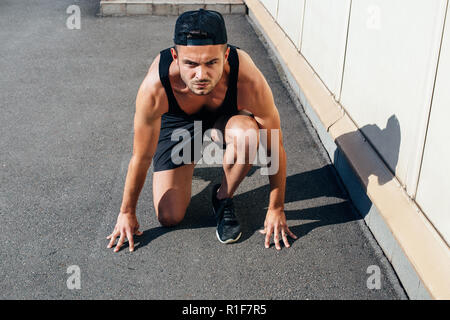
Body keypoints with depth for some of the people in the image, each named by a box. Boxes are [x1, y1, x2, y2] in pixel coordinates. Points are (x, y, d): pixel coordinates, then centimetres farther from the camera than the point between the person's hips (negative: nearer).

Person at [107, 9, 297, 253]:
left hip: (226, 115, 0)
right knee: (169, 217, -7)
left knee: (248, 133, -38)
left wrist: (276, 209, -15)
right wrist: (127, 212, -9)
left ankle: (223, 197, -7)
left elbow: (274, 148, -23)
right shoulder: (155, 88, -38)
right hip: (177, 121, 0)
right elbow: (141, 157, -22)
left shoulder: (249, 81, -38)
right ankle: (189, 161, 25)